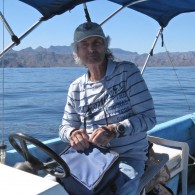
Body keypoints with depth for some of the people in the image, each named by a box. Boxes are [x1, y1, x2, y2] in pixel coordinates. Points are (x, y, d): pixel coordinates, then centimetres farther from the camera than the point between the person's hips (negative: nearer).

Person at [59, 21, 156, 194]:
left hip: (128, 156, -3)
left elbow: (148, 117, -9)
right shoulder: (76, 88, 8)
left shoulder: (127, 71, -6)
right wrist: (73, 133, -12)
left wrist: (114, 130, -24)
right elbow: (65, 126, 12)